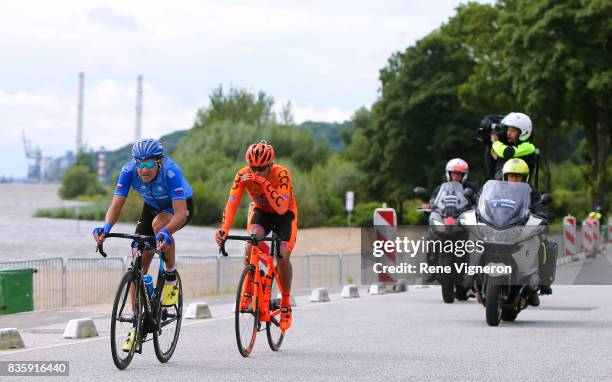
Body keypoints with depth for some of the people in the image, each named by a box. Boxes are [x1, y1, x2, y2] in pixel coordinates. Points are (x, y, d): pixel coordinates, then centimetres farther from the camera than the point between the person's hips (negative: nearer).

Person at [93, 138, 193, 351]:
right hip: (152, 206, 4)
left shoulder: (171, 172, -37)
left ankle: (171, 275, -14)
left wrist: (166, 232, -63)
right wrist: (106, 227, -51)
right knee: (138, 265, -6)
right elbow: (116, 205, -30)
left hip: (179, 206, -4)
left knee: (159, 223, -38)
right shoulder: (129, 170, -27)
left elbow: (180, 212, -44)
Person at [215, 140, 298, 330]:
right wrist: (223, 229, -48)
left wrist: (264, 183, -49)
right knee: (252, 244, -28)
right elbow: (231, 204, -32)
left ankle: (286, 303, 1)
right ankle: (248, 290, -11)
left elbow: (281, 208, -43)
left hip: (285, 214, -2)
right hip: (261, 211, 2)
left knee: (283, 256, -20)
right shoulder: (243, 175, -25)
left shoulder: (281, 174, -33)